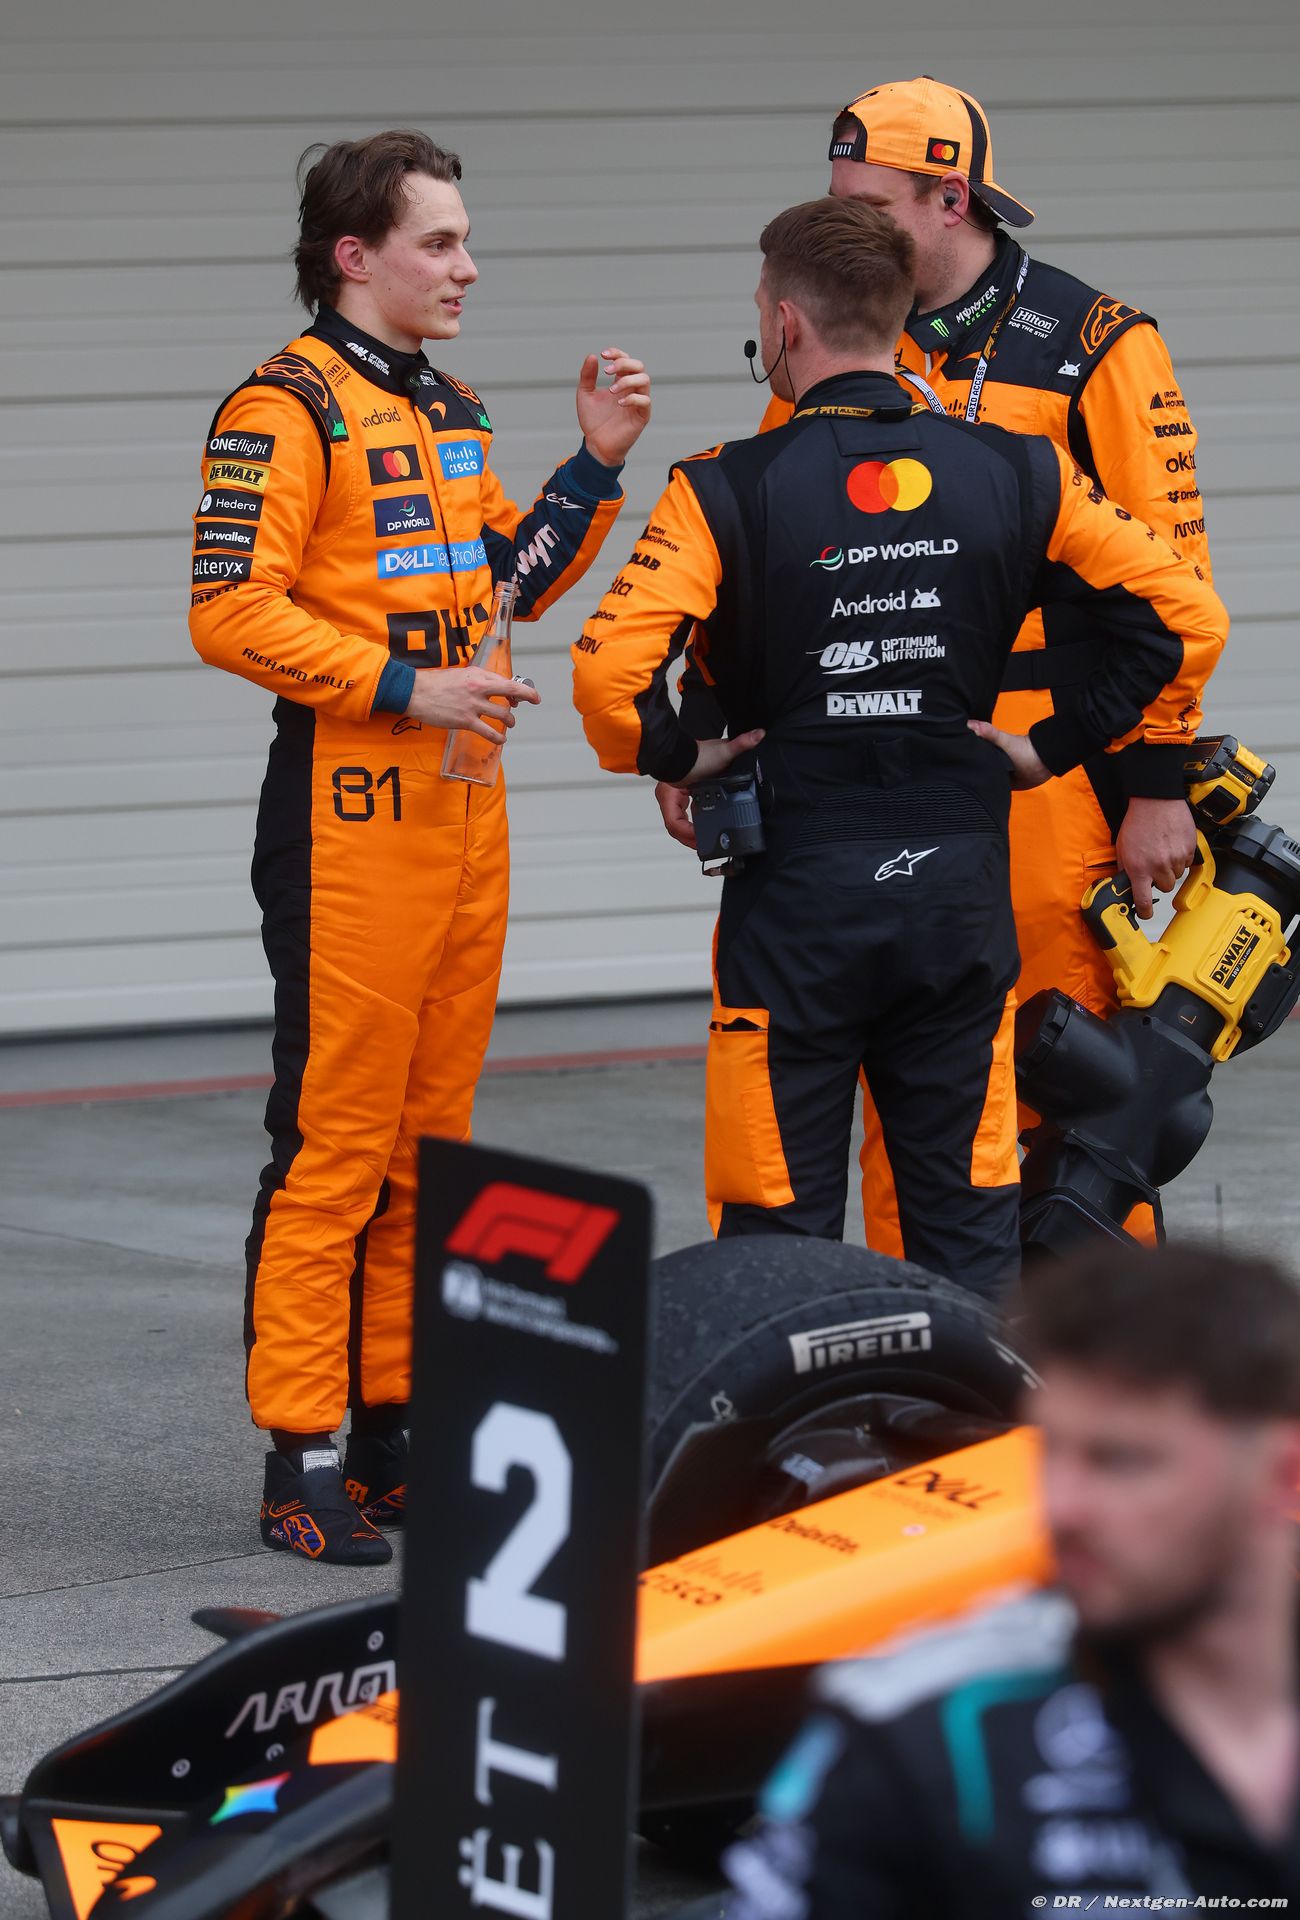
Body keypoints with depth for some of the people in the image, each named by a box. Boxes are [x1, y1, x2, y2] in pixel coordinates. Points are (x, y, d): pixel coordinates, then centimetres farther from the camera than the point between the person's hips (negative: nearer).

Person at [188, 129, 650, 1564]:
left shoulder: (452, 409, 18)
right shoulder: (286, 409, -9)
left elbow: (503, 582, 24)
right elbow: (231, 613, -16)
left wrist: (593, 467, 11)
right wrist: (405, 687, -19)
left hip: (464, 806, 9)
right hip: (348, 811, -9)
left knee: (431, 1135, 11)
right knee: (332, 1142, -8)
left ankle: (398, 1432, 19)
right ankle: (302, 1460, -4)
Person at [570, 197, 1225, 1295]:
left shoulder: (729, 493, -10)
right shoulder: (1015, 476, 0)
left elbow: (609, 668, -21)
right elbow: (1187, 617, -2)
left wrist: (671, 760, -2)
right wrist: (1057, 747, 5)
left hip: (795, 899, -3)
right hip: (963, 890, 3)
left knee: (778, 1230, 6)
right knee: (968, 1220, 10)